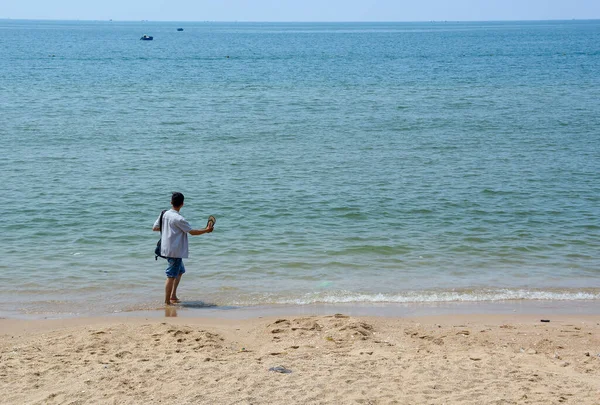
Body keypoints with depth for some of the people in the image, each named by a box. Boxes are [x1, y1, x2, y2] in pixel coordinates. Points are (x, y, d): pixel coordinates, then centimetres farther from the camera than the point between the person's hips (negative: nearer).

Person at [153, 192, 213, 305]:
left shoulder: (165, 214, 4)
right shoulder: (179, 219, -19)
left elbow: (154, 228, 12)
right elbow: (192, 231, -15)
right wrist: (206, 230, -2)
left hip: (167, 248, 9)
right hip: (175, 251, -9)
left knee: (180, 271, 22)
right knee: (171, 276, -4)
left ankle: (173, 296, 21)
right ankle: (167, 301, -1)